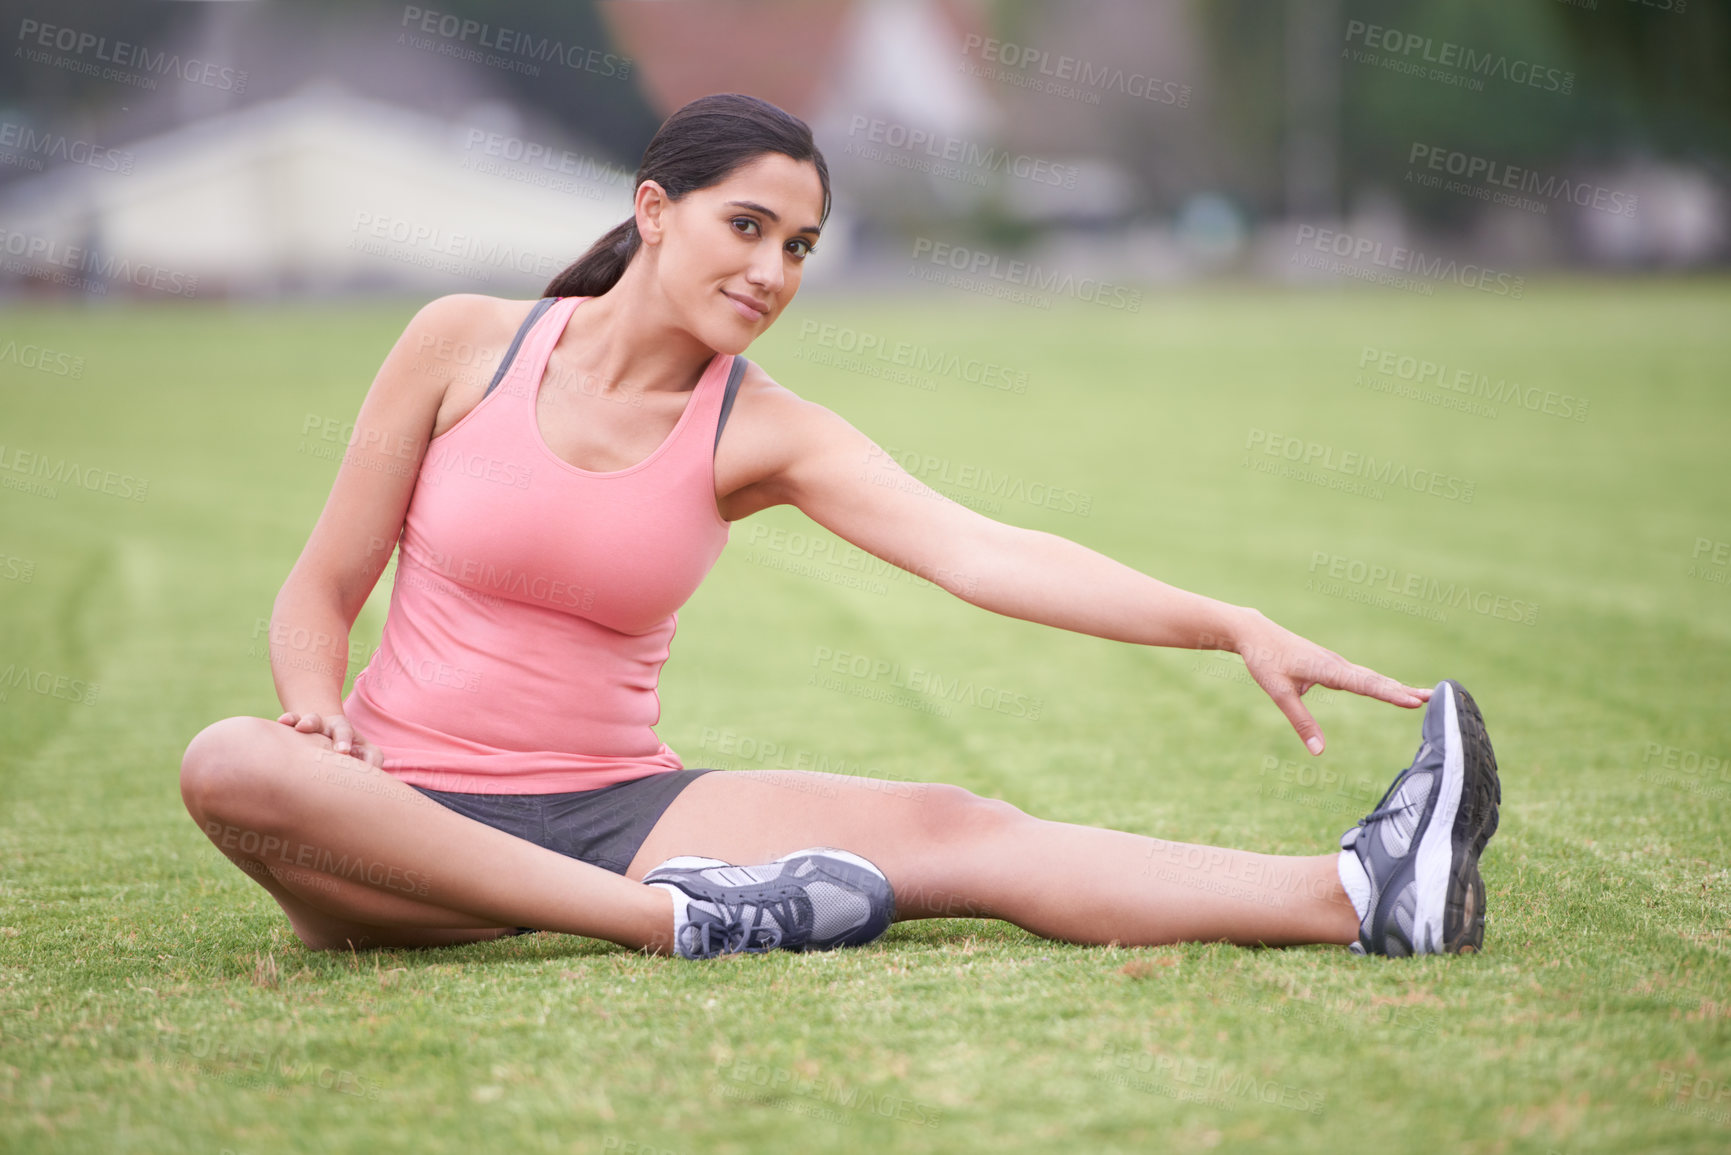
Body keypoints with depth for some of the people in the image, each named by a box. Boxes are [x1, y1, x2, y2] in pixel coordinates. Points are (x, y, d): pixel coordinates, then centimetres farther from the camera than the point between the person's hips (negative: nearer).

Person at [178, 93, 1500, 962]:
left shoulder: (762, 432, 1)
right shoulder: (464, 344, -2)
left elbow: (981, 553, -13)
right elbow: (320, 594, 4)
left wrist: (1236, 628, -26)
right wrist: (323, 712, -19)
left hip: (618, 807, 1)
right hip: (411, 812, -1)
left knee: (954, 831, -22)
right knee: (234, 767, -37)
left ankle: (1358, 897, -37)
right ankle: (684, 920, -37)